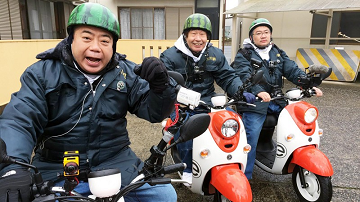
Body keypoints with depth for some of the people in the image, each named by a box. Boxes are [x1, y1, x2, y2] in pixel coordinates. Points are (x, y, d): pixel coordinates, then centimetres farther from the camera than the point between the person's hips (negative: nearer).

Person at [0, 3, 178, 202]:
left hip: (116, 162, 2)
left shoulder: (125, 72, 1)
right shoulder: (43, 73, -4)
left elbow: (154, 111, -3)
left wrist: (160, 85, -25)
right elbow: (17, 121, -12)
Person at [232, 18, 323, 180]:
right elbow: (244, 76, -17)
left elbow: (292, 70, 6)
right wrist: (259, 92, -34)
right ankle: (244, 176, 0)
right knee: (250, 139, -13)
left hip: (276, 101, 6)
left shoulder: (278, 53, 19)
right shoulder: (243, 55, 2)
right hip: (254, 103, -5)